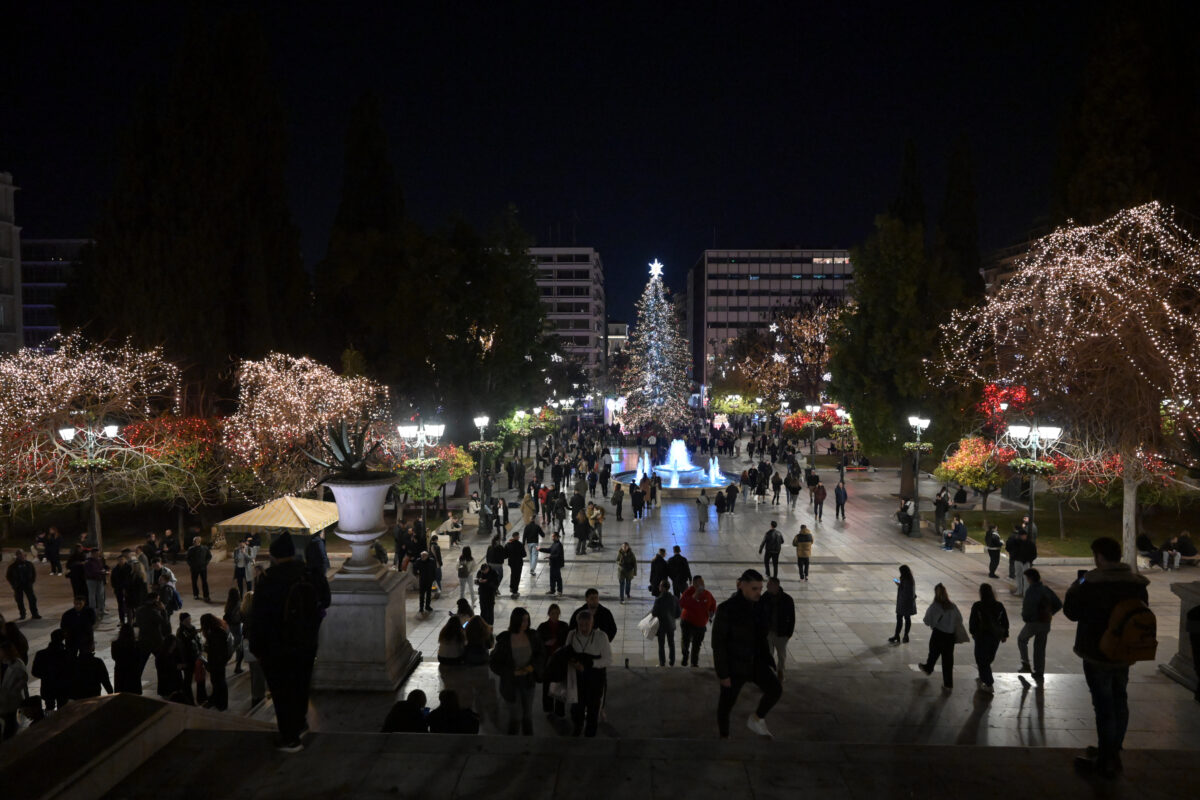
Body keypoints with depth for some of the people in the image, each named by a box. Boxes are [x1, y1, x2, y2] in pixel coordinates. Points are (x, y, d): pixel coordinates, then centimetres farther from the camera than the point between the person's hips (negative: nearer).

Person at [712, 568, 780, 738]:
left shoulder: (758, 607, -1)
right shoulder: (727, 609, -21)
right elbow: (718, 642, -18)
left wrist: (768, 661, 11)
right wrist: (723, 673, -18)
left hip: (755, 661, 5)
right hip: (733, 664, -5)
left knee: (775, 689, -10)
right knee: (727, 702, 9)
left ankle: (756, 719, 15)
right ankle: (723, 735, 34)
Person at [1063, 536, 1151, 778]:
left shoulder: (1091, 583, -22)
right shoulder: (1137, 583, -3)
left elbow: (1071, 611, -13)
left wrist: (1075, 587, 0)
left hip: (1097, 656, -6)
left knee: (1104, 705, 3)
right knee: (1119, 702, 18)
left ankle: (1106, 761, 13)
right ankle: (1113, 753, 33)